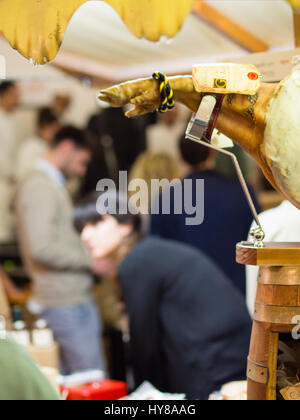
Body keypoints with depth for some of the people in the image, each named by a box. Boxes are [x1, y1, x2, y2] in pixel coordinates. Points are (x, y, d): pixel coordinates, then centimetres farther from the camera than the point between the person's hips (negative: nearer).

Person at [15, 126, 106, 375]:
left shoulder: (51, 184, 18)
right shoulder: (41, 187, -13)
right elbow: (42, 249, -21)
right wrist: (90, 259, -14)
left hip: (71, 296, 10)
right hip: (67, 301, -10)